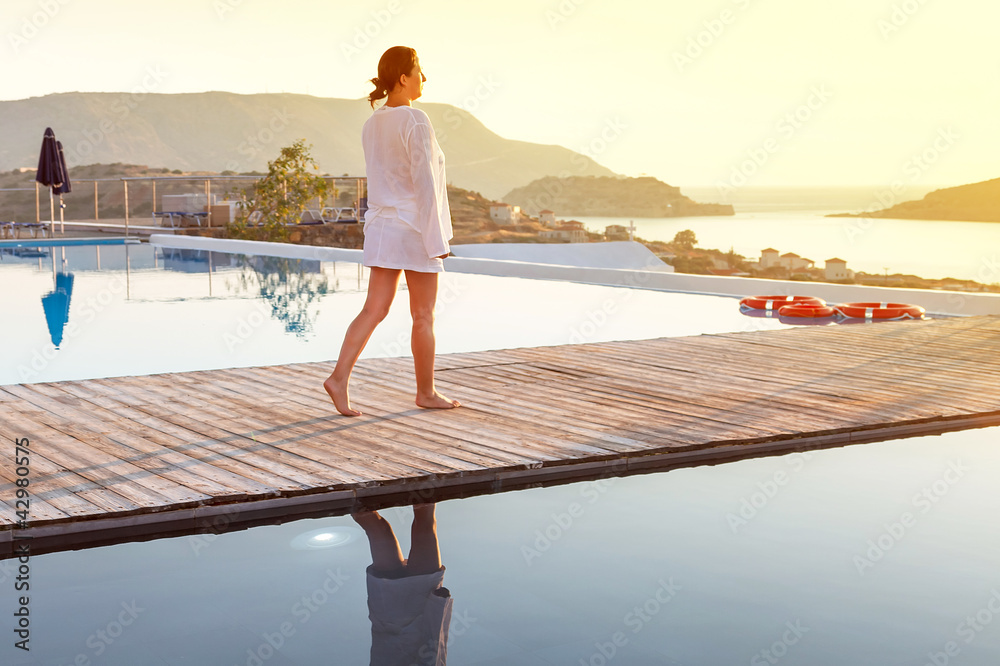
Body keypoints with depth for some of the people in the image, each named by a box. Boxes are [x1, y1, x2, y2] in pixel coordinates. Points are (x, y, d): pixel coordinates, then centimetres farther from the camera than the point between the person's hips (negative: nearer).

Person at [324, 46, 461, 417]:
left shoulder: (372, 125, 10)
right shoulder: (416, 122, -16)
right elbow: (424, 183, -20)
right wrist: (437, 239, -16)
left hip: (382, 226, 7)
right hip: (416, 230, -7)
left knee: (375, 310, 5)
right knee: (423, 316, 6)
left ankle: (339, 378, -8)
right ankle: (426, 392, 17)